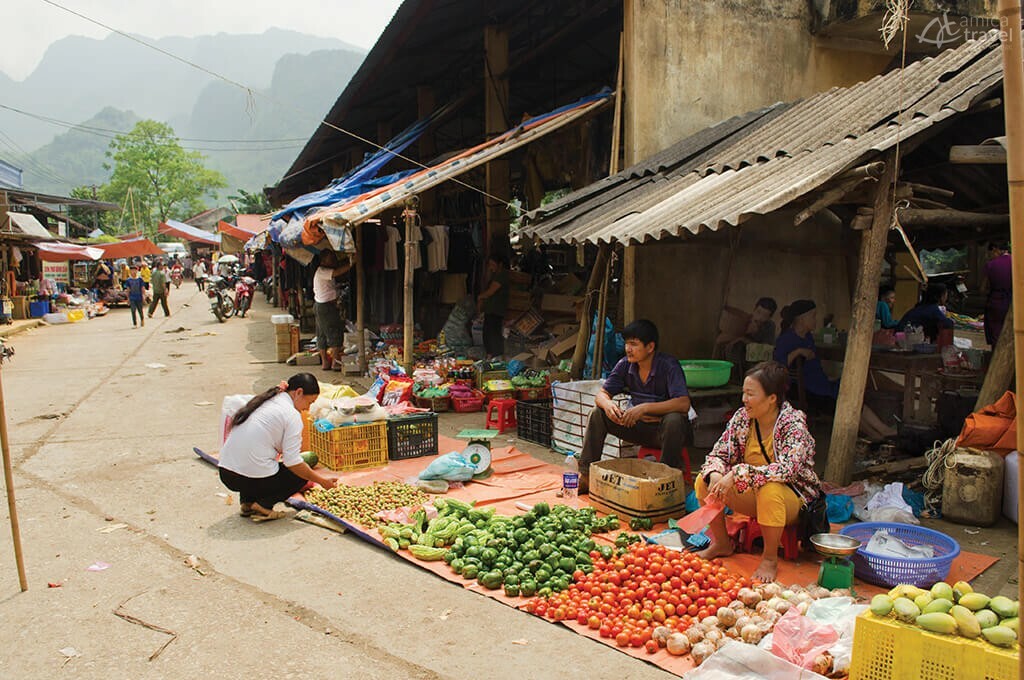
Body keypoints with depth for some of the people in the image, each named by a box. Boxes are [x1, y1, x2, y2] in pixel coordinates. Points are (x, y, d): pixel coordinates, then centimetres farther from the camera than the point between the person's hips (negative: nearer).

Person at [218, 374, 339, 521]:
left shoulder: (262, 401, 15)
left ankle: (248, 502, 16)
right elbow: (293, 462, -13)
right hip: (253, 479, -7)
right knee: (302, 473, 16)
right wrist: (321, 480, -2)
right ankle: (263, 504, -3)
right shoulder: (291, 415, -9)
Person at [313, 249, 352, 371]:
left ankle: (325, 362, 16)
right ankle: (336, 362, -7)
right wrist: (351, 263, -26)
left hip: (320, 306, 10)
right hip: (326, 306, -10)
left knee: (322, 335, 11)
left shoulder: (323, 272, 16)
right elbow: (338, 272, -29)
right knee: (335, 333, -8)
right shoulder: (321, 271, -17)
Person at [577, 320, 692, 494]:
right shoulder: (625, 365, -4)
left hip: (664, 429, -5)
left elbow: (683, 404, -32)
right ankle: (586, 476, -8)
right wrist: (607, 404, -25)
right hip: (638, 426, 5)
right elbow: (602, 394, 0)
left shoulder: (669, 365, -20)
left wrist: (645, 408, -38)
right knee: (598, 413, -9)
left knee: (674, 420, -38)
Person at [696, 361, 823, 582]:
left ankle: (770, 559, -14)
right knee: (704, 481, -13)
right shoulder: (742, 417, -6)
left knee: (769, 490, -37)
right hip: (751, 495, 5)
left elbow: (787, 469, -36)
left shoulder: (793, 424, -22)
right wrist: (715, 476, -27)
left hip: (792, 498, -5)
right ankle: (721, 543, 9)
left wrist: (737, 474, -42)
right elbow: (718, 453, -4)